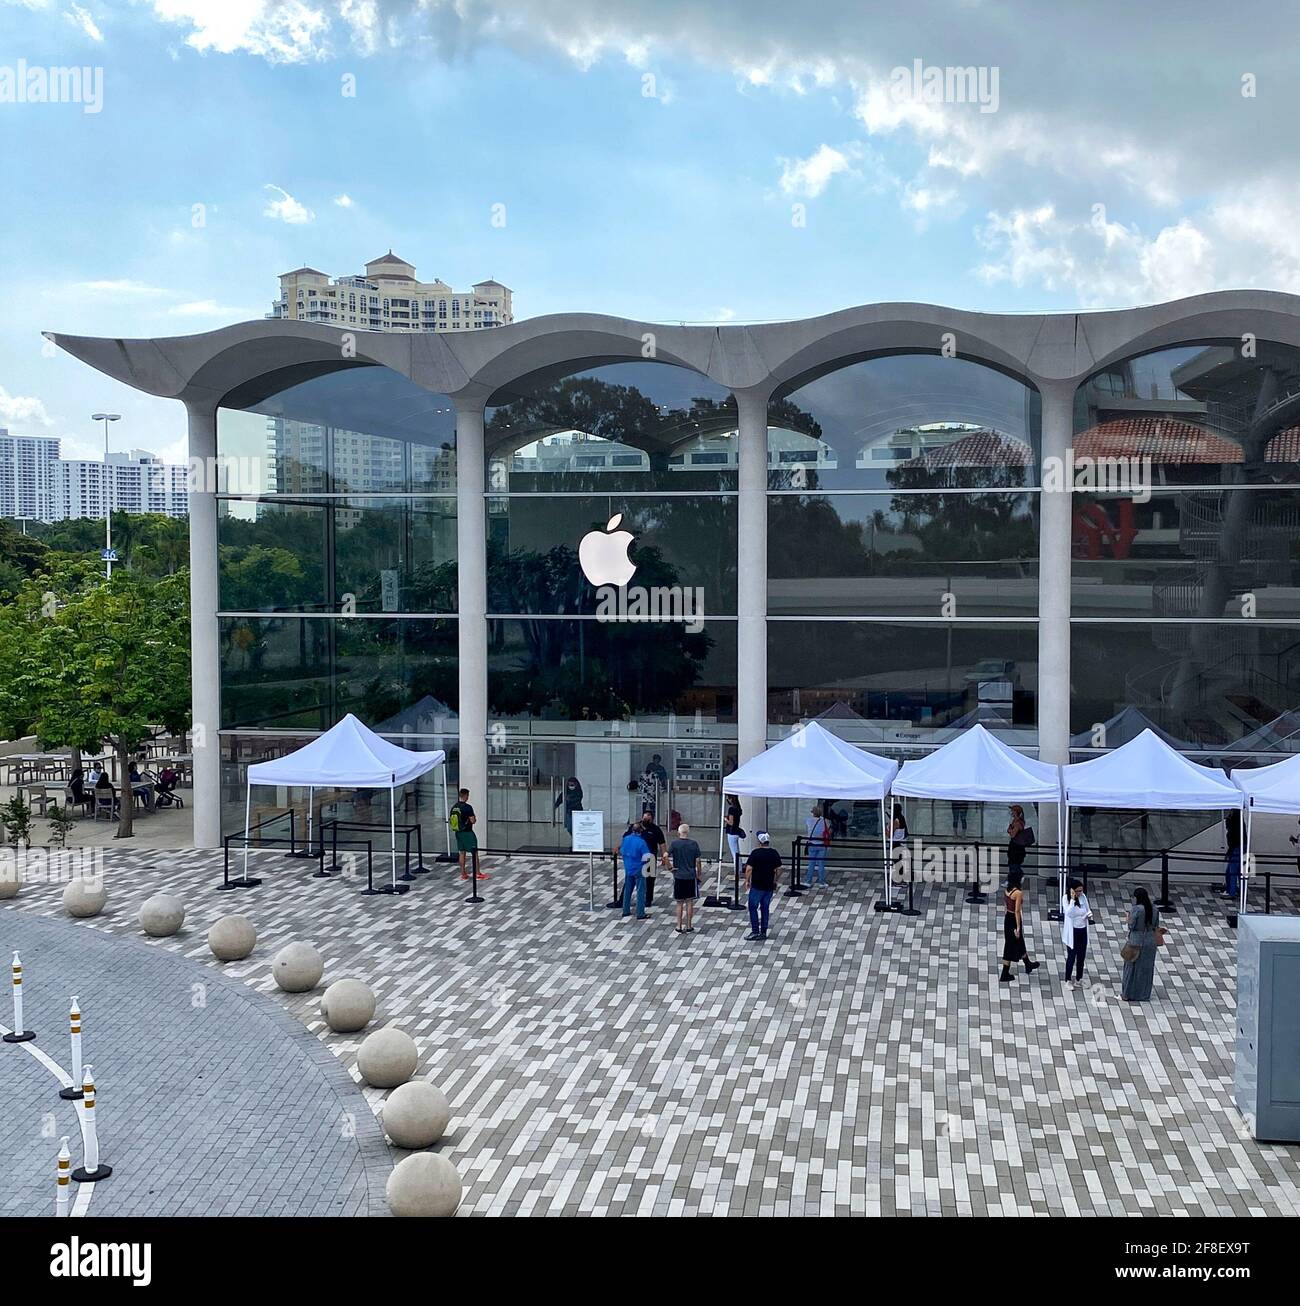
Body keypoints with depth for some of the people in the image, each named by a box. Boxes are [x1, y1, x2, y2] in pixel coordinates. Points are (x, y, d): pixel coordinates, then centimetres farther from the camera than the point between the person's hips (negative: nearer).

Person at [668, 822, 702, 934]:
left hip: (678, 877, 0)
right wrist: (698, 875, 8)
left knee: (680, 903, 8)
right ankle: (689, 927, 12)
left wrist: (670, 868, -2)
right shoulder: (694, 844, -3)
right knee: (690, 902, 9)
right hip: (691, 876, 0)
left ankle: (679, 927, 11)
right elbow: (697, 861, -2)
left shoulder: (674, 843, -5)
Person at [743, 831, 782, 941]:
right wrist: (774, 881, 19)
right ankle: (763, 932, 14)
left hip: (757, 886, -5)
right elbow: (778, 869, 7)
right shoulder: (774, 853, 1)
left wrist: (747, 881, -1)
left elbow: (749, 869, -14)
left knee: (753, 907, 3)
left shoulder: (755, 853, -14)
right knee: (765, 908, 12)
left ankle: (755, 931, -2)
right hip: (769, 886, 5)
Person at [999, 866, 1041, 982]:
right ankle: (1004, 975, 13)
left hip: (1007, 918, 8)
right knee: (1011, 947, 5)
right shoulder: (1019, 892, -25)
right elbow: (1017, 911, -23)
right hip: (1014, 920, -8)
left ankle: (1028, 965, 48)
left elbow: (1004, 902, 12)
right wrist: (1018, 927, -18)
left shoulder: (1008, 889, -1)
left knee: (1020, 943, 27)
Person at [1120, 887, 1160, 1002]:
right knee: (1146, 968, 14)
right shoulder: (1154, 910, 0)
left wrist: (1130, 914, 1)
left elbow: (1131, 925, -15)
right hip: (1150, 941, 5)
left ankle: (1128, 994, 14)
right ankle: (1144, 994, 21)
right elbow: (1156, 926, 7)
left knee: (1132, 967, 7)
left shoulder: (1136, 909, -18)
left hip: (1136, 942, -5)